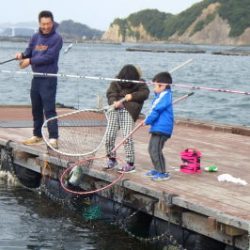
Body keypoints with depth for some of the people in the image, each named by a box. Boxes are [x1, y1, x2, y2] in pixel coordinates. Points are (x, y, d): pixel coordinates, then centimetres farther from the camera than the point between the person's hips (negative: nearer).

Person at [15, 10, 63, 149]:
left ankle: (53, 138, -9)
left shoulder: (57, 38, -11)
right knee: (36, 108, 14)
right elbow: (29, 50, 7)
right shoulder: (35, 37, 9)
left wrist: (30, 61, -17)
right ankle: (37, 135, 25)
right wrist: (22, 55, -16)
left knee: (49, 109, -10)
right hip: (36, 77, 7)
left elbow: (49, 57, -18)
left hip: (49, 78, -7)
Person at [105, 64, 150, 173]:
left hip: (128, 111, -3)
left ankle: (130, 164, -4)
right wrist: (114, 102, -24)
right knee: (109, 136, 2)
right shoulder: (116, 82, 6)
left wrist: (133, 96, -17)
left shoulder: (139, 83, 4)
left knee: (127, 137, -11)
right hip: (114, 110, 3)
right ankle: (111, 159, 22)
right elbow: (110, 93, -4)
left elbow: (145, 92, -5)